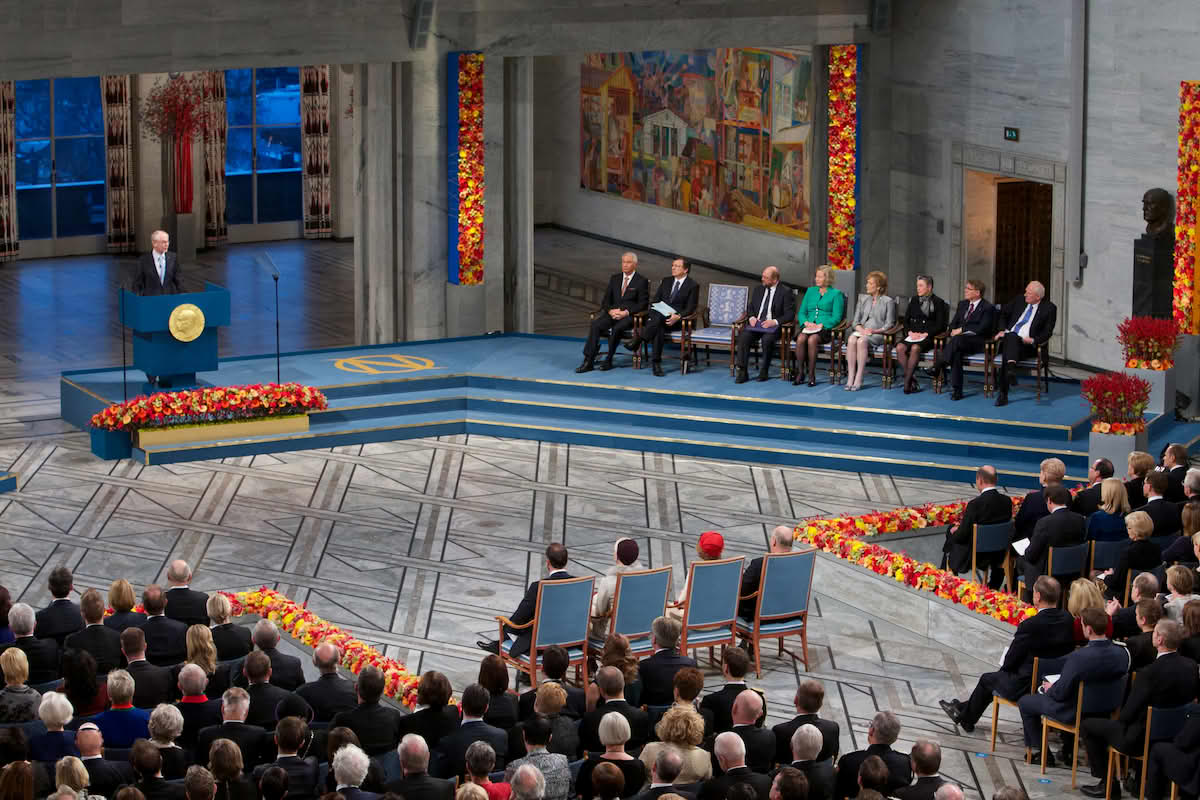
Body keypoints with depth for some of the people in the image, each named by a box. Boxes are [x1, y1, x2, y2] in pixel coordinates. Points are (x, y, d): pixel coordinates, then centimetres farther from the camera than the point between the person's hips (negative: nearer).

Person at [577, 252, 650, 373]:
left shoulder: (641, 281, 3)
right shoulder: (614, 279, 17)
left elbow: (643, 304, -3)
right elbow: (606, 300, 14)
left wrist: (626, 312, -16)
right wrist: (611, 310, -9)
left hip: (630, 316, -4)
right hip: (612, 313, 4)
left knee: (617, 328, -36)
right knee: (596, 324, -26)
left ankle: (609, 360, -23)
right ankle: (588, 361, -31)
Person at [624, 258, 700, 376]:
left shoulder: (693, 286, 5)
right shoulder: (666, 281, 20)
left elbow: (690, 308, -3)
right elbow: (655, 300, 16)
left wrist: (678, 316, -22)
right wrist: (653, 314, -6)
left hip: (675, 319, -3)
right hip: (658, 316, 3)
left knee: (660, 317, -38)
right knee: (659, 329, -35)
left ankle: (638, 340, -37)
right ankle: (656, 362, -38)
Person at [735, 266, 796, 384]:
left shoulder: (785, 291, -1)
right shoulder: (758, 289, 16)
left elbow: (790, 314, -5)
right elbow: (750, 307, 21)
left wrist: (775, 321, -19)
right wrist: (751, 317, -2)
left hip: (772, 326, -4)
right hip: (756, 324, 4)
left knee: (767, 339, -35)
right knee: (743, 336, -25)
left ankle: (764, 372, -18)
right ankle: (742, 372, -24)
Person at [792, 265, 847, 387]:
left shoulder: (836, 294, 7)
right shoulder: (810, 291, 21)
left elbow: (836, 317, -1)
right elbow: (801, 312, 18)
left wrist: (821, 325, -15)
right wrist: (806, 322, -4)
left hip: (826, 328, -4)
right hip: (808, 327, 4)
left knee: (812, 340, -36)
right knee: (801, 339, -31)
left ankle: (811, 374, -30)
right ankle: (800, 373, -27)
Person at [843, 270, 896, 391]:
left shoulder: (888, 301, 8)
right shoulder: (863, 298, 22)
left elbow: (889, 324, 2)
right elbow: (855, 320, 16)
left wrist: (876, 330, -15)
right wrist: (860, 329, -6)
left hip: (877, 334, -4)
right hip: (861, 331, 4)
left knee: (862, 341, -37)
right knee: (851, 340, -33)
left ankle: (859, 378, -38)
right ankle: (850, 377, -37)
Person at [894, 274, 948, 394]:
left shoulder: (938, 302, 6)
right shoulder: (914, 301, 21)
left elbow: (940, 325, -1)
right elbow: (906, 320, 18)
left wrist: (925, 334, -13)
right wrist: (910, 332, -2)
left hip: (928, 336, -5)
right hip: (912, 334, 5)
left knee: (915, 348, -36)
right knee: (900, 347, -28)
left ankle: (907, 382, -30)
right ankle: (911, 378, -23)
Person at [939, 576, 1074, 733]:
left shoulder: (1030, 626, -26)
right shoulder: (1067, 619, -7)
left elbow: (1010, 662, -17)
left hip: (1027, 687, -7)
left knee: (987, 679, 21)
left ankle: (966, 720, 44)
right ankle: (965, 709, 45)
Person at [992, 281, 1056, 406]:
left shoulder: (1049, 308, 6)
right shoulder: (1019, 301, 17)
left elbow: (1047, 332, 2)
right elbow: (1003, 314, 26)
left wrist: (1033, 340, -15)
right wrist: (1002, 330, 8)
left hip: (1026, 345, -3)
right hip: (1008, 339, 3)